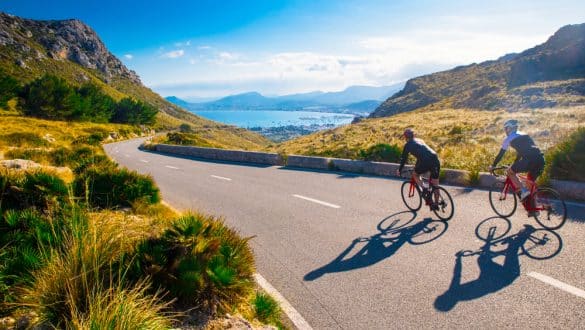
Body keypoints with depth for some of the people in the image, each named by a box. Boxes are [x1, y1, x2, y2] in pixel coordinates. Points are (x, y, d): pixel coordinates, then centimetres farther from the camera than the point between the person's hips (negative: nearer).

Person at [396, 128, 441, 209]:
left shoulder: (408, 145, 12)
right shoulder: (420, 140, 31)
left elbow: (403, 158, 17)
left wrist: (399, 170, 30)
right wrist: (417, 166, 56)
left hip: (425, 162, -6)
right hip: (435, 159, 6)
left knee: (415, 175, 22)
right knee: (435, 185, 15)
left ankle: (424, 189, 3)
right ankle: (435, 204, 20)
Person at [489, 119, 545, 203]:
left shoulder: (508, 138, 10)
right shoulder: (523, 135, 30)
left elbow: (501, 154, 14)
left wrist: (493, 166, 26)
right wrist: (515, 164, 51)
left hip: (529, 159, -7)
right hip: (541, 159, 7)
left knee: (510, 171, 14)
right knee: (530, 183, 21)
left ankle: (522, 191, 1)